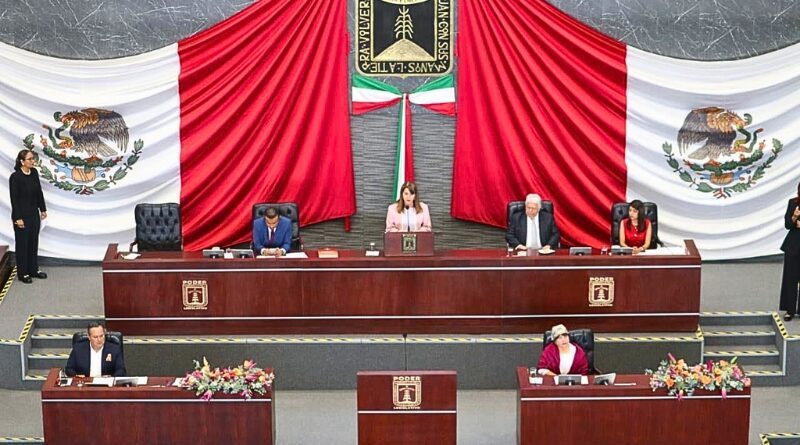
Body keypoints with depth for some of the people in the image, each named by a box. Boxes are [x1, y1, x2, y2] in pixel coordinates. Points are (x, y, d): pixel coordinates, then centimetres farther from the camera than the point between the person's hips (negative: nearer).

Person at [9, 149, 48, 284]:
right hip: (22, 215, -6)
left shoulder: (34, 173, 1)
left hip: (34, 213, 6)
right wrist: (18, 218, -17)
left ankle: (34, 269, 26)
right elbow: (14, 199, -16)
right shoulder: (15, 177, -18)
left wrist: (43, 209, 11)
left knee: (34, 241, 14)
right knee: (22, 243, 4)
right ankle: (23, 273, 14)